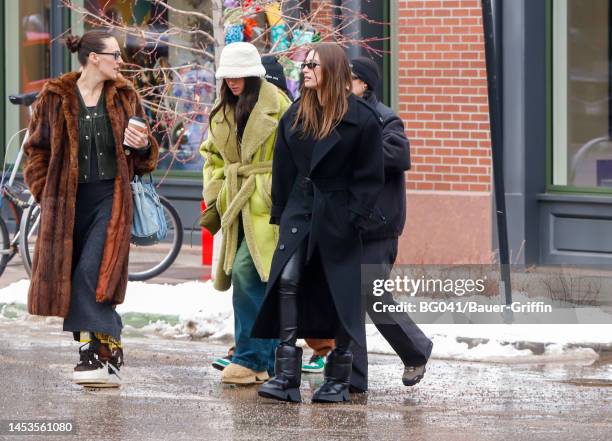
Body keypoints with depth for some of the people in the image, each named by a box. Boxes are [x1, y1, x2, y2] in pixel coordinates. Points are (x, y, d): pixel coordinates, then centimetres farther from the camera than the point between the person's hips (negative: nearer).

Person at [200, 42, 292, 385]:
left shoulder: (277, 106, -7)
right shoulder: (223, 112, 15)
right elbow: (214, 157, 22)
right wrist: (213, 201, 12)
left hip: (266, 208, -7)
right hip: (237, 206, 7)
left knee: (246, 273, -17)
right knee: (261, 284, 8)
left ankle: (250, 359, -13)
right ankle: (268, 360, 15)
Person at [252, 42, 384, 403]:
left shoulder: (361, 118, -7)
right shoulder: (297, 114, 9)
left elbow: (370, 175, -6)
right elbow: (284, 167, 14)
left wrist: (356, 217, -12)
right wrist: (279, 212, 9)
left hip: (338, 215, -4)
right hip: (300, 209, 4)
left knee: (340, 293, 2)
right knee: (287, 281, -12)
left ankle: (339, 380, 12)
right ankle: (287, 376, -13)